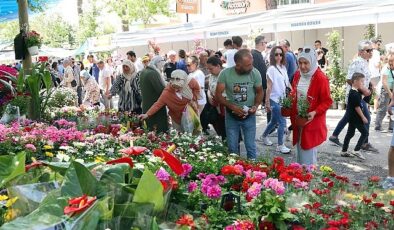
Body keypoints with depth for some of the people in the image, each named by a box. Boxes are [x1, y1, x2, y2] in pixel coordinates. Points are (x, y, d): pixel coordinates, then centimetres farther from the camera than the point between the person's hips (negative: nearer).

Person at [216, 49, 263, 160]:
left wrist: (256, 106, -17)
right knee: (232, 148, 13)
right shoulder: (225, 73, -18)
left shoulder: (255, 73, -14)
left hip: (249, 115, 0)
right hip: (231, 115, 0)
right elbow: (218, 95, -13)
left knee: (251, 147, 9)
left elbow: (259, 92, 1)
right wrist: (232, 107, -26)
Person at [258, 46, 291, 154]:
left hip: (282, 99, 7)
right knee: (282, 122, -5)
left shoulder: (283, 68, 7)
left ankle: (264, 136, 41)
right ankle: (280, 145, 7)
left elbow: (287, 83, 12)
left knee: (274, 121, 19)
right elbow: (269, 87, -14)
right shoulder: (272, 69, -13)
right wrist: (267, 102, -13)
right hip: (274, 100, -7)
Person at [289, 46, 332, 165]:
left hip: (312, 123, -6)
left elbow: (327, 101, -14)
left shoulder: (321, 78, -17)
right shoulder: (297, 75, 4)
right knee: (300, 152, 17)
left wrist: (315, 112, -26)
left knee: (309, 155, -2)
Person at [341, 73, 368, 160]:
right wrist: (363, 117, -17)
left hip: (352, 117, 10)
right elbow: (357, 107, -21)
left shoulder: (352, 92, 11)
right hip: (356, 117, -10)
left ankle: (344, 151, 20)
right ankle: (356, 150, -7)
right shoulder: (355, 94, -20)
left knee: (350, 133, 15)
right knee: (365, 133, -5)